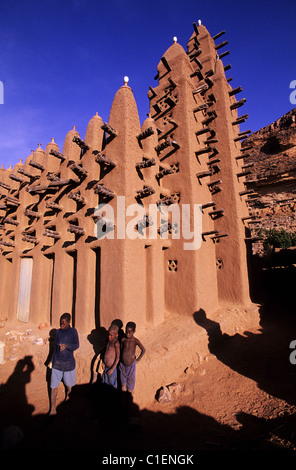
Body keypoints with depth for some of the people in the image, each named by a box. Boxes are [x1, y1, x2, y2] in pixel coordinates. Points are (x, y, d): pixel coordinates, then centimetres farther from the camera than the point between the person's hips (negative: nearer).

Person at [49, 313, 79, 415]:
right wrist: (52, 360, 17)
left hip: (69, 363, -2)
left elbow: (76, 345, -19)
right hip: (57, 363, 2)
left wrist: (66, 346, -37)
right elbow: (55, 346, 11)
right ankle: (53, 409, 18)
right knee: (54, 386, 1)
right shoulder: (58, 332, -1)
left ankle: (67, 395, 49)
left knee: (69, 384, 17)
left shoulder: (73, 331, -12)